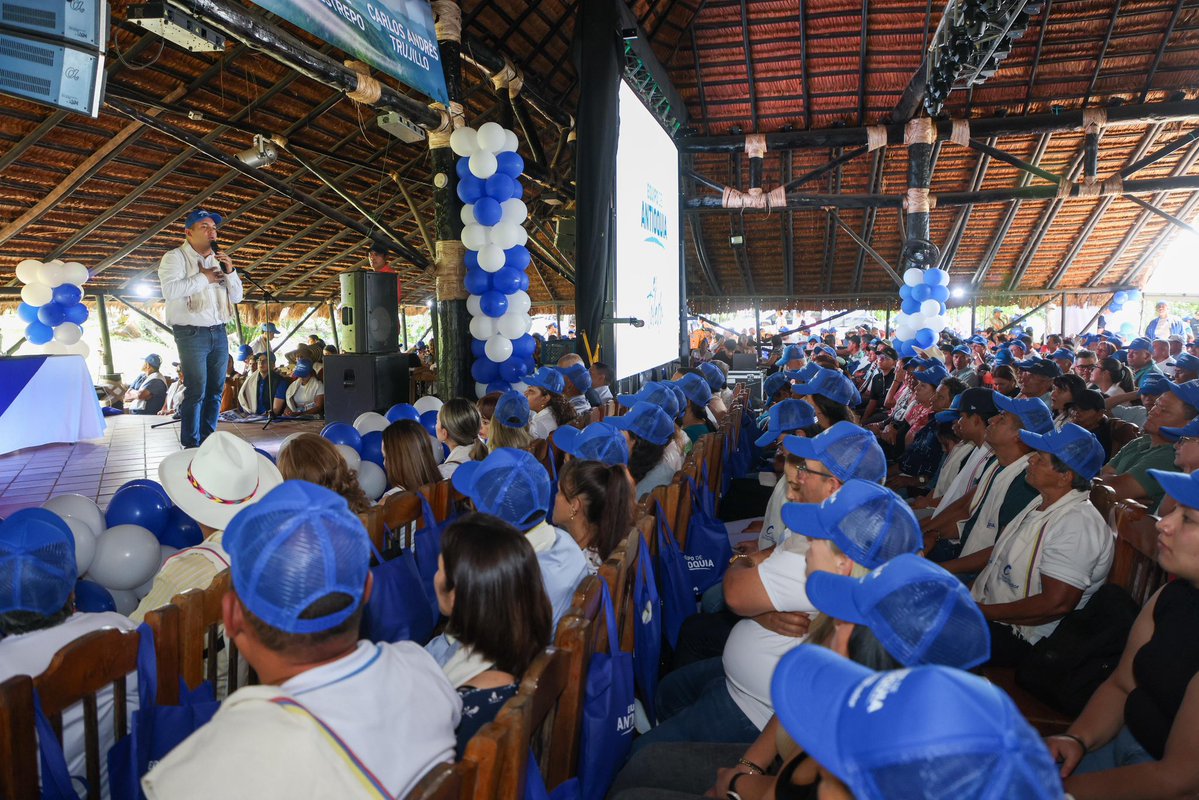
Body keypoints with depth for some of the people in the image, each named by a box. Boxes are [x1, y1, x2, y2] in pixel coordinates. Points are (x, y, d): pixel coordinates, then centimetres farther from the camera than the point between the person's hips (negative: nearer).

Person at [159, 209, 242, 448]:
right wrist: (203, 278, -11)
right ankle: (191, 445, -1)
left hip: (219, 332, 6)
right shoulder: (175, 257, -1)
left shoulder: (218, 260, 17)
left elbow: (237, 297, 16)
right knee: (196, 390, -8)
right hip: (192, 333, -6)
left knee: (215, 390, 7)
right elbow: (170, 290, -18)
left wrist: (230, 272, 0)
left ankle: (208, 441, 16)